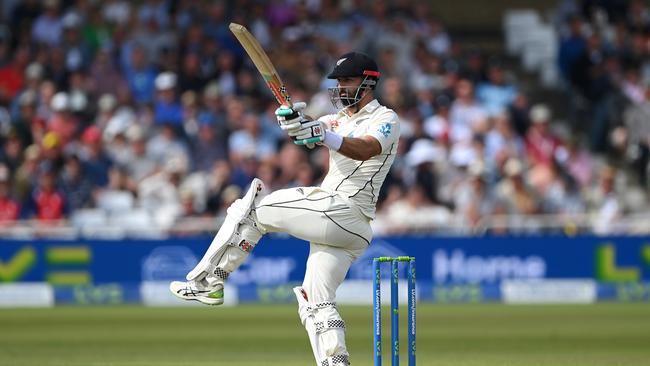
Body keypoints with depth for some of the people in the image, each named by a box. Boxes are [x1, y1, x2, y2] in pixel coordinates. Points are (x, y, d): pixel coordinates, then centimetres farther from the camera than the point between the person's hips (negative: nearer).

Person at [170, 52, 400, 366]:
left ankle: (208, 281, -4)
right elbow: (304, 131, 7)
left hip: (342, 210, -9)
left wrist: (324, 136, -43)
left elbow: (365, 150, -26)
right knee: (316, 303, 7)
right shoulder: (343, 118, 23)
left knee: (252, 207, -4)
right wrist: (292, 120, -17)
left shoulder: (385, 119, -4)